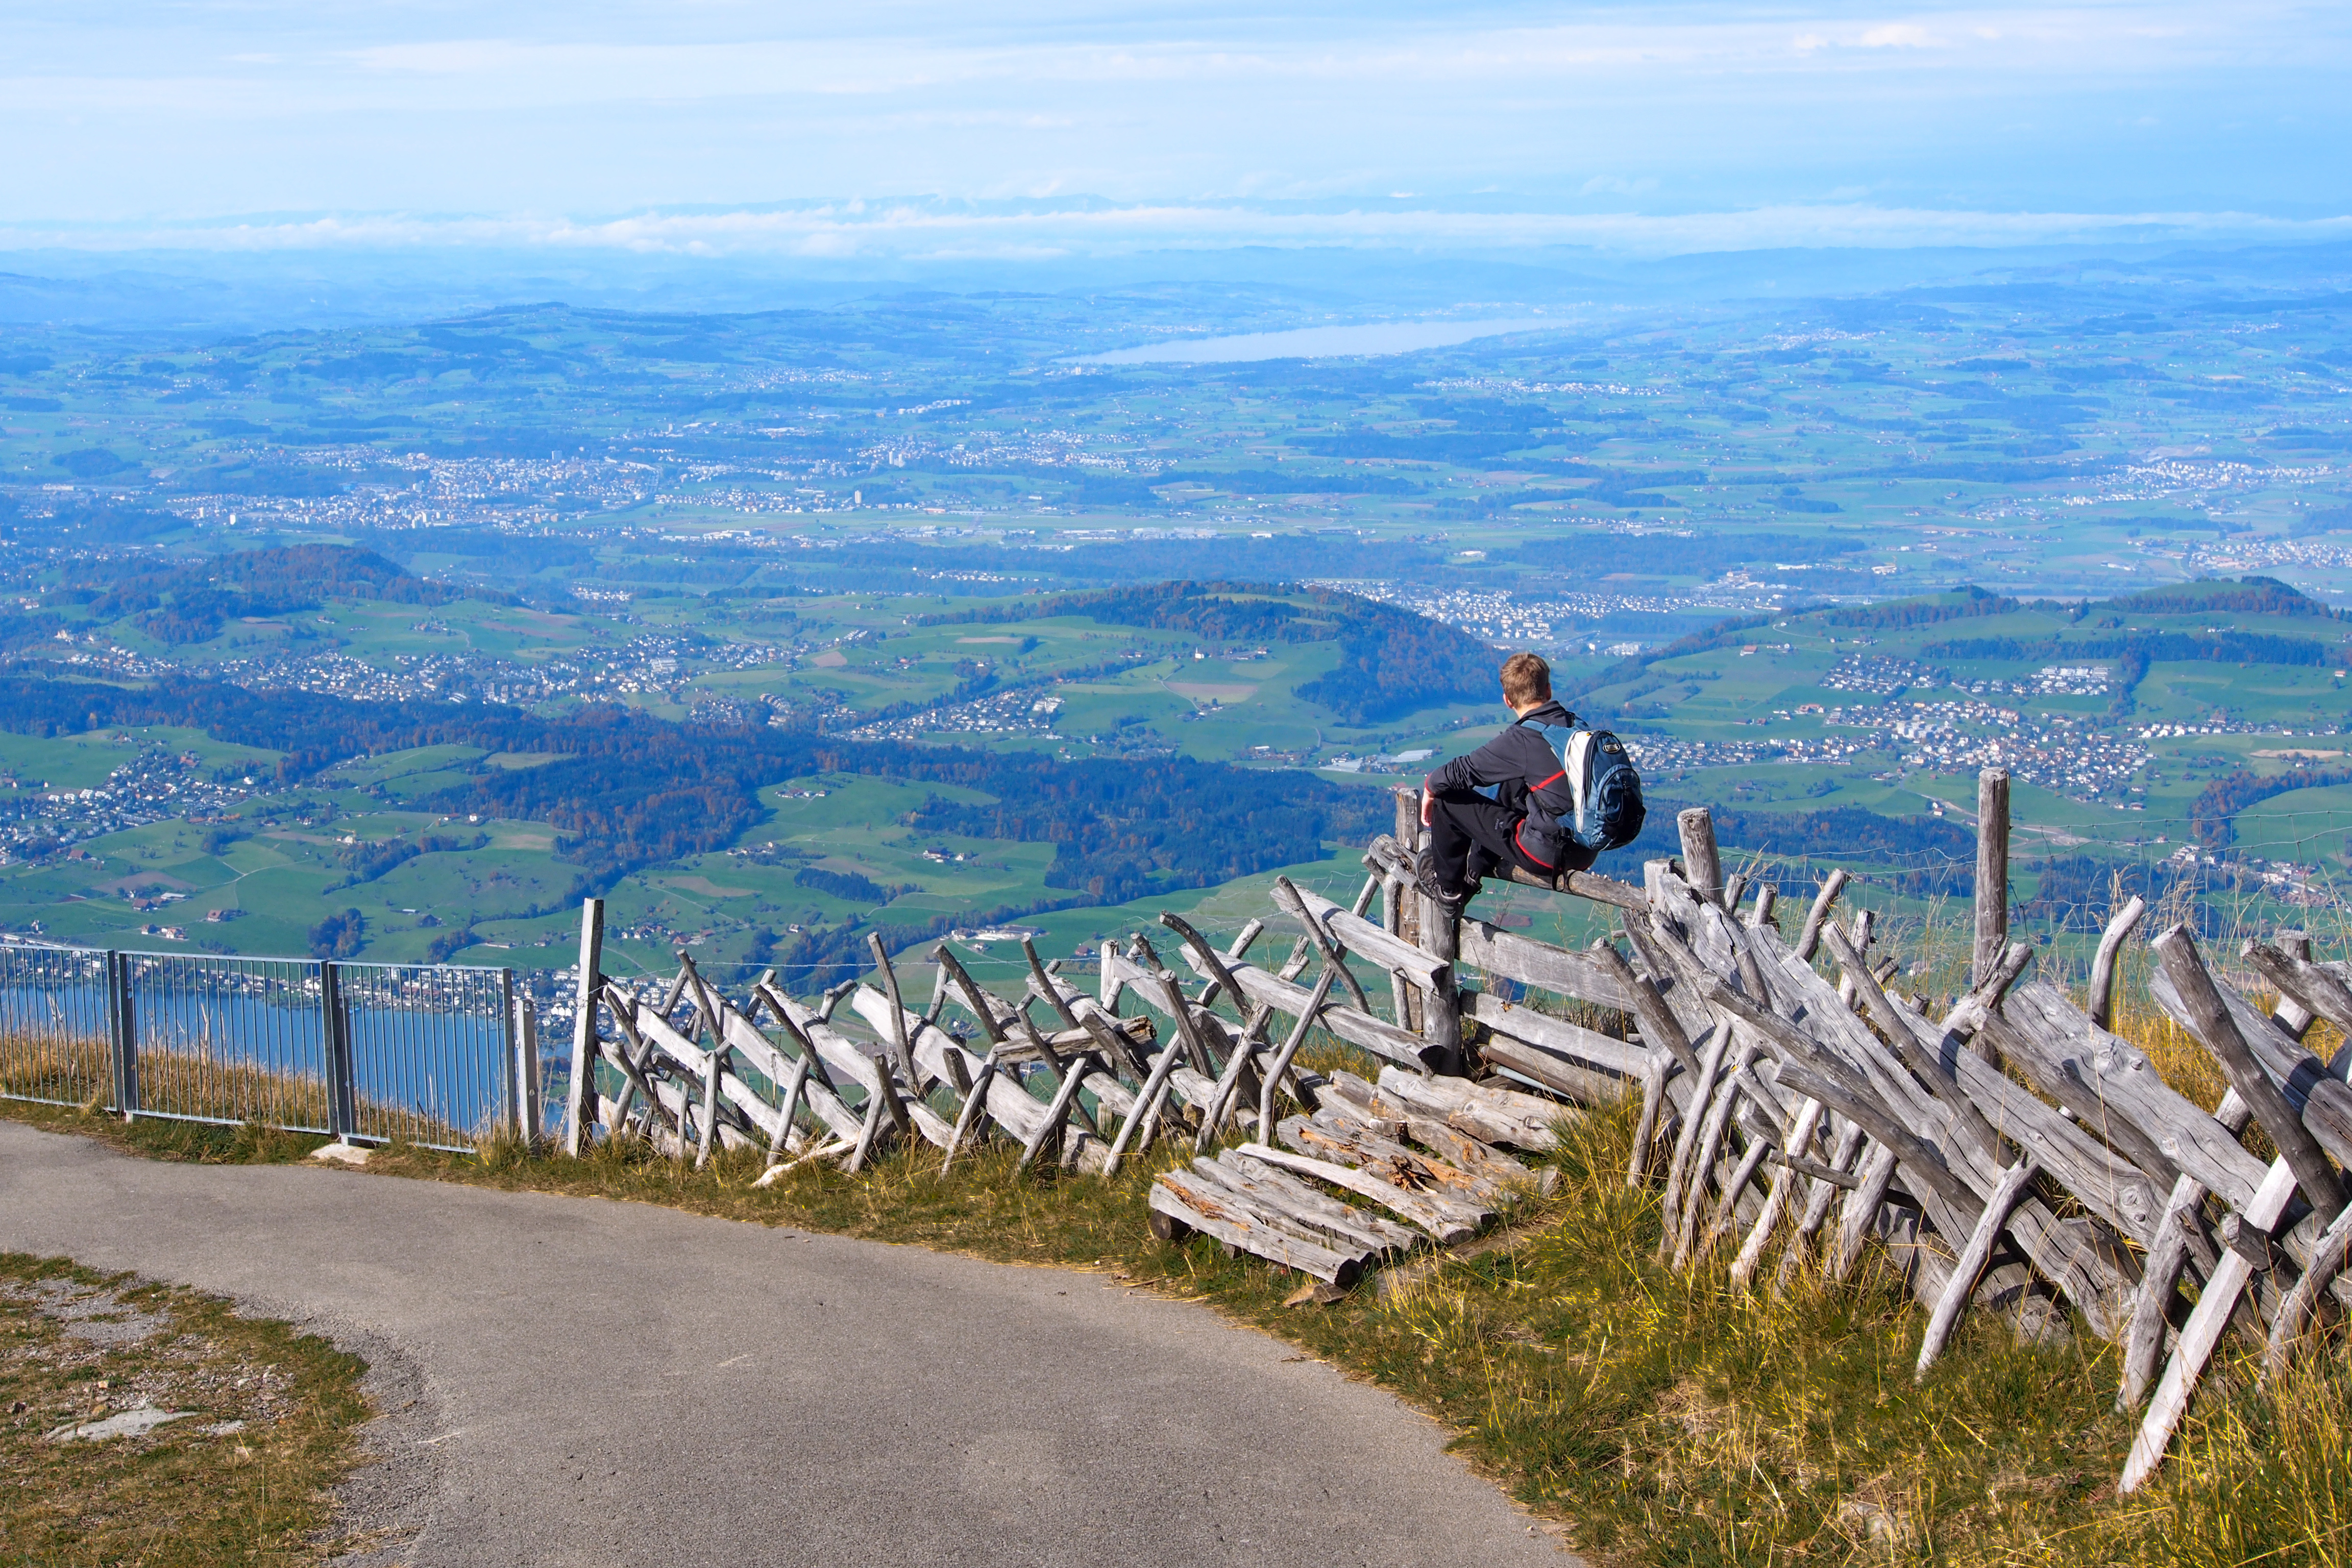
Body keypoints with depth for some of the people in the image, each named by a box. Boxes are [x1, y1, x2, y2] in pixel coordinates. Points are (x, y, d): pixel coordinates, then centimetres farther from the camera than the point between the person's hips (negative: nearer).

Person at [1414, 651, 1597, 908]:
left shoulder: (1521, 739, -16)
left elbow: (1462, 771, -8)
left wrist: (1431, 787, 13)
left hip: (1549, 854, -8)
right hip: (1587, 851, 8)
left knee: (1448, 799, 3)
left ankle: (1447, 887, 23)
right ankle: (1476, 869, 44)